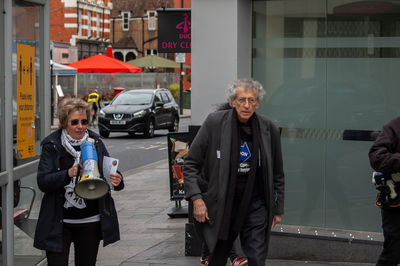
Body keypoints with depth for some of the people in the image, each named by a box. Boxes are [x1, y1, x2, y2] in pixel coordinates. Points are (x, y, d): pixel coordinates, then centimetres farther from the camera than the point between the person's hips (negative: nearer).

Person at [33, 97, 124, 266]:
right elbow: (42, 182, -11)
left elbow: (109, 171, 9)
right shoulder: (51, 146, -4)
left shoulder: (96, 143, 3)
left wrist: (117, 181, -15)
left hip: (90, 221, 3)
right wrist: (68, 174, -28)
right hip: (59, 223, -3)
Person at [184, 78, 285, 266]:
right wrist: (196, 198, -12)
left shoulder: (268, 129, -1)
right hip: (221, 206, -1)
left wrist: (278, 208, 11)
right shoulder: (214, 123, -8)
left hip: (256, 206, 1)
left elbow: (277, 174, 10)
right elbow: (191, 164, -3)